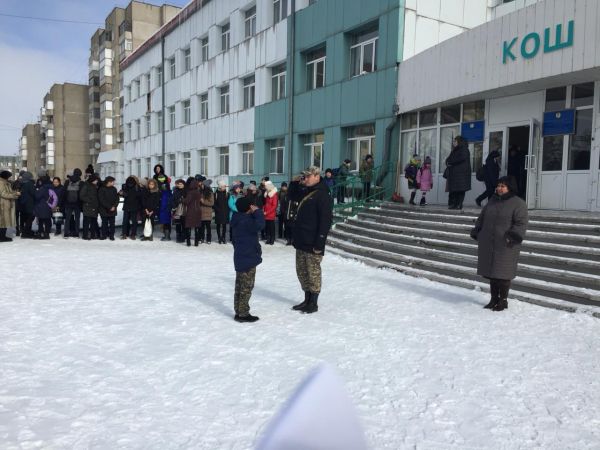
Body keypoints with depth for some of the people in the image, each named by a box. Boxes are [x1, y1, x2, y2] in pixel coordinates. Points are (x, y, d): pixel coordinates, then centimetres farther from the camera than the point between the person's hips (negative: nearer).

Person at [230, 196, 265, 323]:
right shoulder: (246, 221, -19)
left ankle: (239, 312, 21)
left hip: (240, 258, 10)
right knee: (246, 287, -3)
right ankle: (243, 314, 2)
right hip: (248, 259, -10)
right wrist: (257, 211, -24)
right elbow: (259, 225, -35)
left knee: (240, 286, 14)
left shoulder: (238, 220, 11)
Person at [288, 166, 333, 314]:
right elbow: (292, 196, 32)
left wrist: (320, 242, -23)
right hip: (301, 241, 9)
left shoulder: (323, 195, -14)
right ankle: (307, 300, 26)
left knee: (313, 272, 1)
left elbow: (326, 220, -20)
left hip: (313, 243, -9)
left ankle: (314, 303, 11)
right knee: (302, 271, 15)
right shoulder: (305, 192, 13)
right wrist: (295, 183, 13)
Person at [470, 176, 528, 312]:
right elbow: (481, 218, 19)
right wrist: (477, 233, 10)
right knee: (491, 272, 11)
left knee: (503, 274, -2)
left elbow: (521, 223, -12)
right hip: (488, 244, 6)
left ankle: (503, 300, 11)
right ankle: (494, 299, 23)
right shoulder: (493, 201, 14)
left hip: (505, 246, -6)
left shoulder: (518, 203, -5)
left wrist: (512, 237, -23)